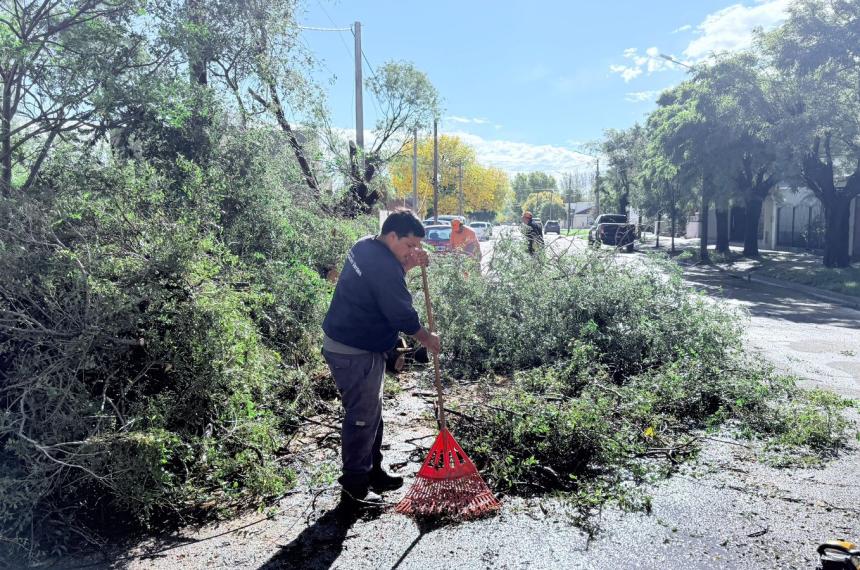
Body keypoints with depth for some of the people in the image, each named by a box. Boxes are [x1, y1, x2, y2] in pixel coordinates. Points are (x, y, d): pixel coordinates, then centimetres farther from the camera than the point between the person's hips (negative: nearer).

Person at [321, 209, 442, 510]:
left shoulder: (366, 246, 4)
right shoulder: (383, 266, -25)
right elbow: (402, 315, -19)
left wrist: (410, 264, 3)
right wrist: (428, 339, -2)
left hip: (342, 343, 10)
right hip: (355, 354, -10)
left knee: (371, 413, 19)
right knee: (362, 418, 0)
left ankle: (373, 473, 31)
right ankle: (354, 489, 11)